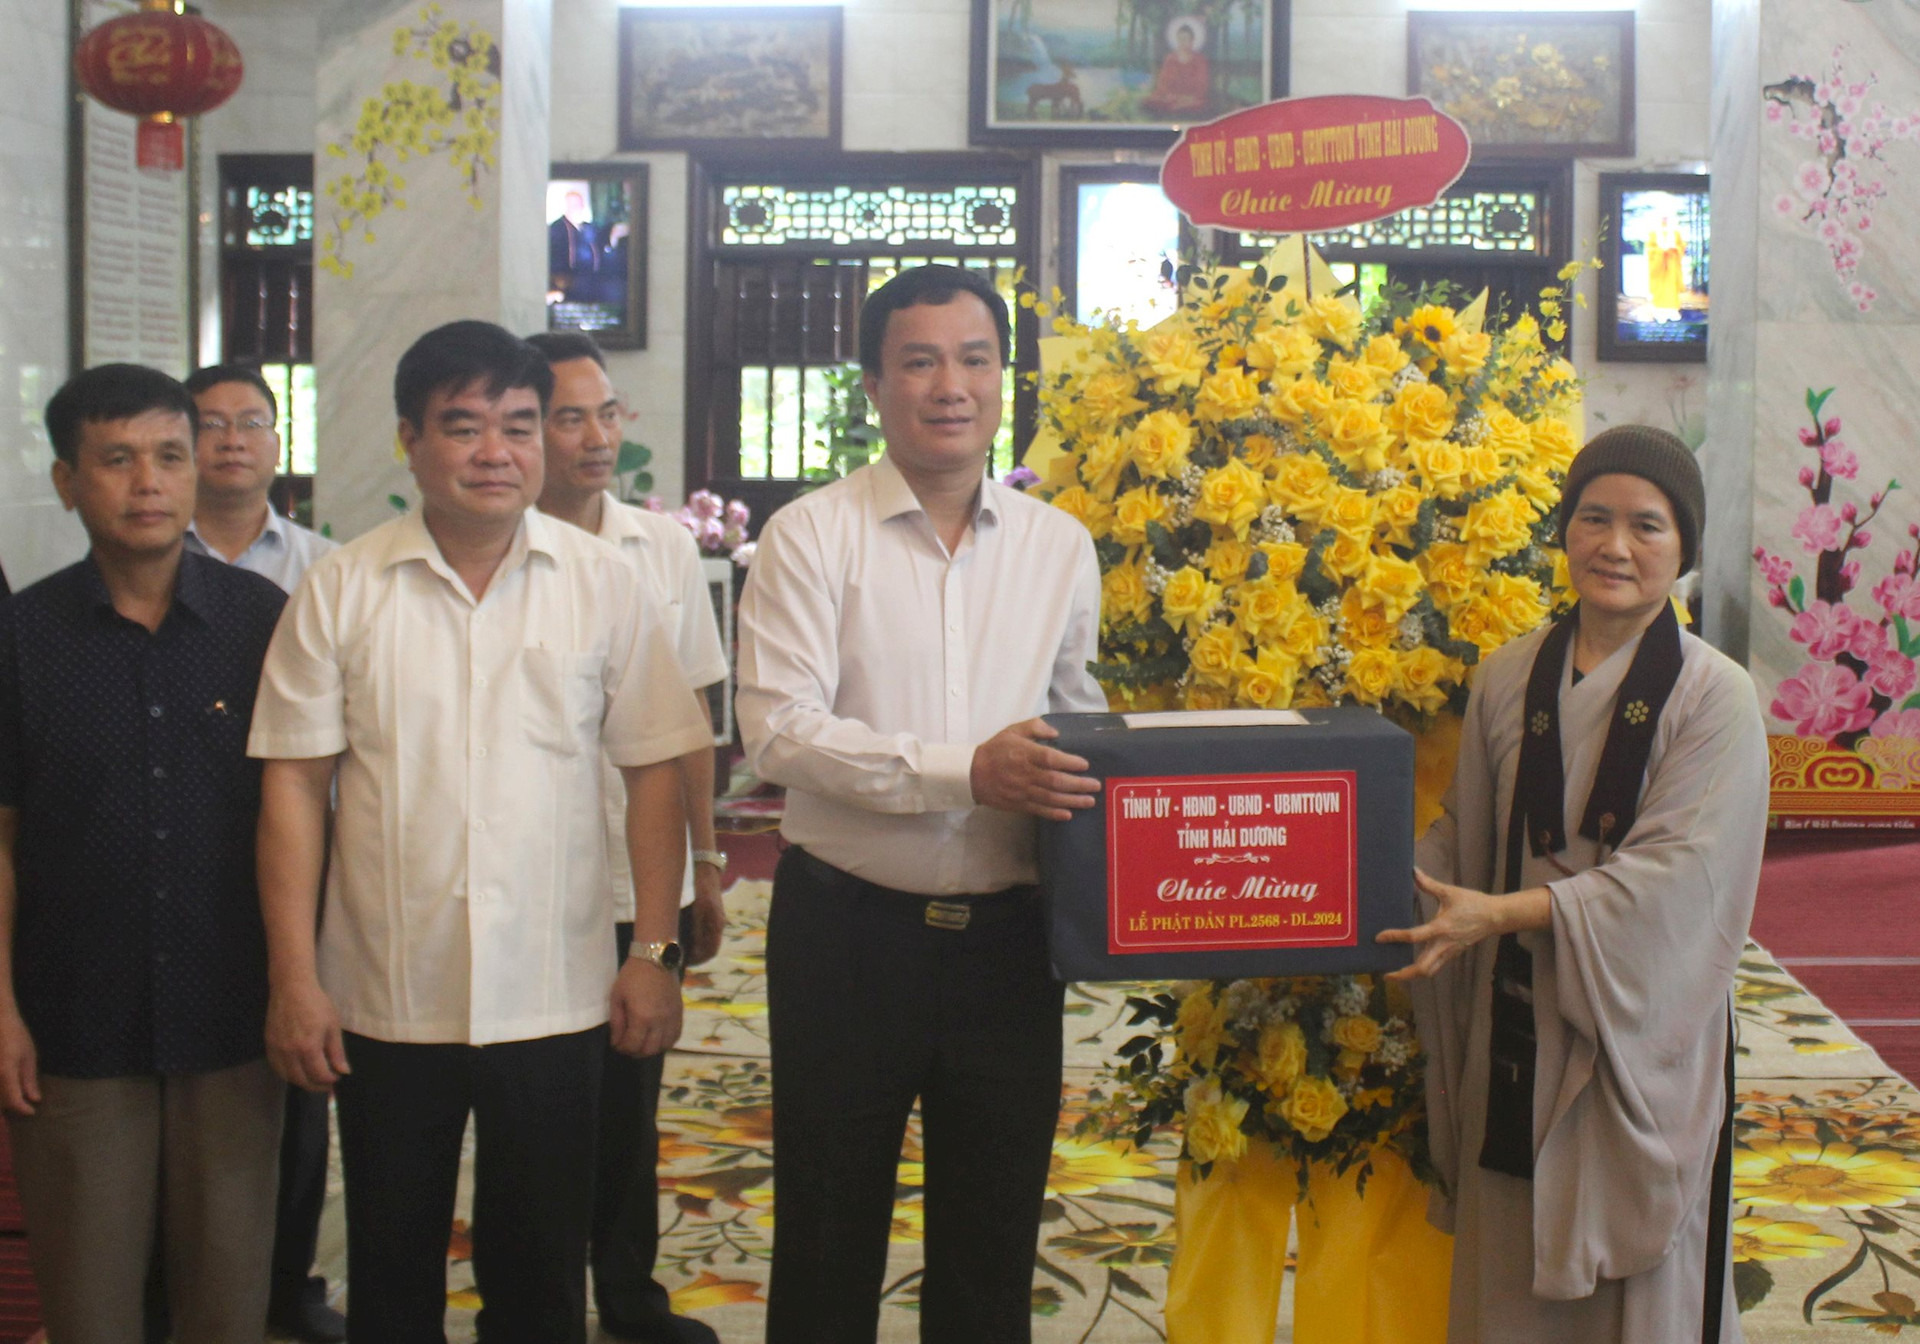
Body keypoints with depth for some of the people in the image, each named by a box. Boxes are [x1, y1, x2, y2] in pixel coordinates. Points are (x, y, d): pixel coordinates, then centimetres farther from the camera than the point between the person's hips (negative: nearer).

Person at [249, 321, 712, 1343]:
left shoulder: (602, 584, 2)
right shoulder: (340, 590, 0)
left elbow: (654, 771, 3)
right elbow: (294, 782, 0)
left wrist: (657, 952, -2)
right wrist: (293, 978, -4)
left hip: (553, 1000, 0)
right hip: (384, 1000, 0)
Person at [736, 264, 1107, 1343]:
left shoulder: (1060, 547, 6)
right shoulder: (813, 537, -6)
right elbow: (777, 729, -15)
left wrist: (1096, 789, -6)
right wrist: (966, 770, -23)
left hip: (1007, 936, 3)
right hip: (848, 929, -3)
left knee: (994, 1248, 15)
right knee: (829, 1244, 12)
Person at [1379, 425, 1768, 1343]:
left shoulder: (1713, 695, -8)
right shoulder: (1508, 678, 5)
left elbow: (1679, 869, -16)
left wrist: (1503, 913, -23)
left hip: (1639, 1031, -4)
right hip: (1517, 1026, 4)